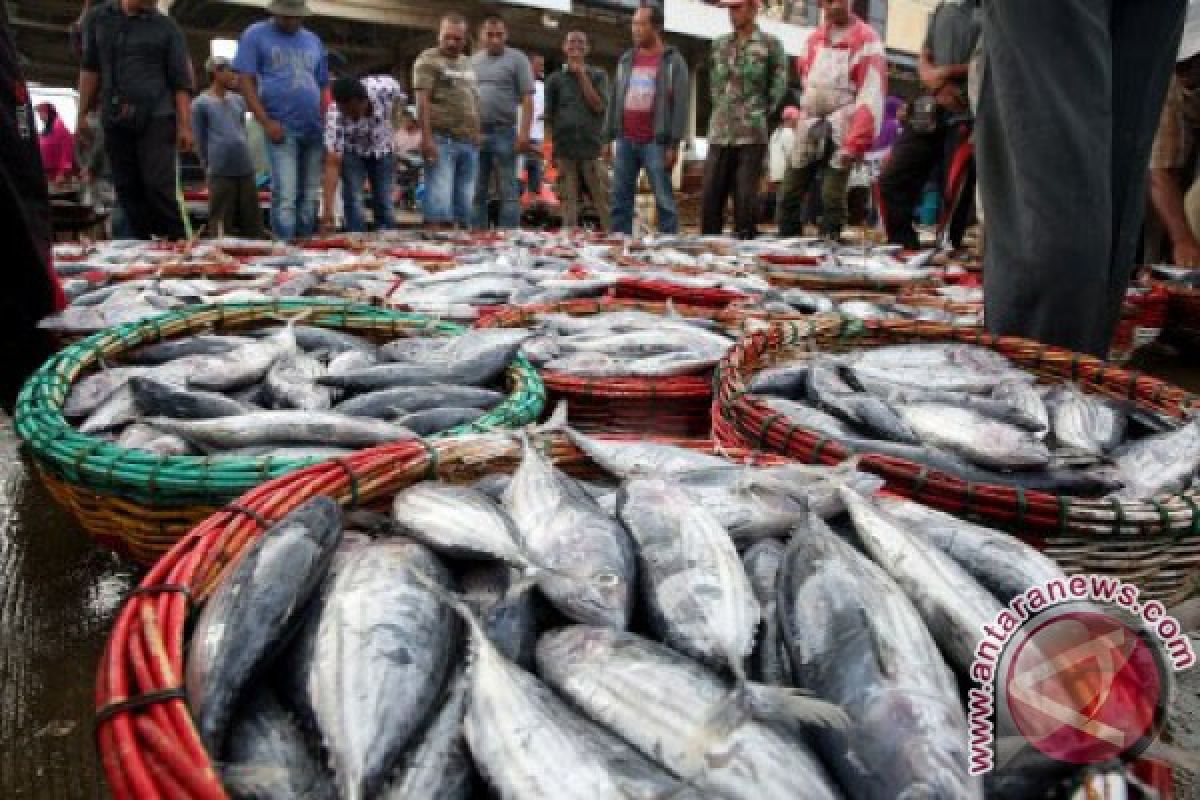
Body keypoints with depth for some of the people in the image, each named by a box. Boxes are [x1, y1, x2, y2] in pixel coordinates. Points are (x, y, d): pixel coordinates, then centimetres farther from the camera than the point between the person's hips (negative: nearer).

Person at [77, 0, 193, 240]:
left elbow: (181, 81, 0)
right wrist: (83, 114, 10)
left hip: (156, 119, -3)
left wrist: (184, 126, -8)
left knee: (158, 186, -14)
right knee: (127, 190, 4)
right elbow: (90, 69, 14)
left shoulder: (166, 27, 4)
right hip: (115, 121, 3)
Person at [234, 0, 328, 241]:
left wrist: (326, 123, 9)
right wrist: (266, 122, -12)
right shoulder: (256, 35, 4)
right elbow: (246, 81, -3)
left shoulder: (313, 40, 18)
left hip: (315, 129, 5)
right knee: (285, 194, -11)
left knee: (310, 196, 7)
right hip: (282, 129, -5)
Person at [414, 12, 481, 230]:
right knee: (439, 202, -11)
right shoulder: (428, 59, 0)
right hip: (441, 140, -7)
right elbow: (422, 100, -9)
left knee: (465, 202, 8)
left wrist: (478, 136, 16)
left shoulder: (468, 64, 21)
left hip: (469, 141, 7)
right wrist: (426, 138, -19)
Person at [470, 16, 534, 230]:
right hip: (475, 133, 5)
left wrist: (524, 132, -15)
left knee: (507, 191, -4)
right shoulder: (473, 61, 16)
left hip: (504, 132, -5)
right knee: (477, 192, 8)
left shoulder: (517, 59, 2)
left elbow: (527, 99, -5)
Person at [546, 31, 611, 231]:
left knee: (603, 200, -5)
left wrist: (582, 74, -3)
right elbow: (549, 117, 12)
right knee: (569, 203, 3)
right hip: (564, 149, 1)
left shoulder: (598, 75, 11)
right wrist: (551, 149, 3)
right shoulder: (555, 79, 13)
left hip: (592, 147, -1)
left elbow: (599, 106, -3)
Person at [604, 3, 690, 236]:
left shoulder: (673, 61, 1)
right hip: (625, 141, 5)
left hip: (655, 143, -5)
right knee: (620, 200, 5)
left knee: (664, 201, -4)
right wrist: (608, 137, 10)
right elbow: (614, 100, 17)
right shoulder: (626, 60, 16)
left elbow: (680, 104, -5)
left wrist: (674, 144, -13)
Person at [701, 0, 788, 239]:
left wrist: (762, 111, 1)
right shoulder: (719, 44, 14)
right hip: (719, 133, 5)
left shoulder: (770, 44, 2)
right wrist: (721, 108, 14)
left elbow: (779, 85, 5)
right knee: (709, 197, 3)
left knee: (746, 199, -4)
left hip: (752, 134, -4)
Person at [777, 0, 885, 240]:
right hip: (810, 131, 6)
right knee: (789, 193, 6)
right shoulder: (814, 38, 14)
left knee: (832, 198, -11)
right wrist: (805, 122, 15)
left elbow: (870, 98, -15)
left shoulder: (866, 42, -7)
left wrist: (854, 144, -23)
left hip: (841, 133, -6)